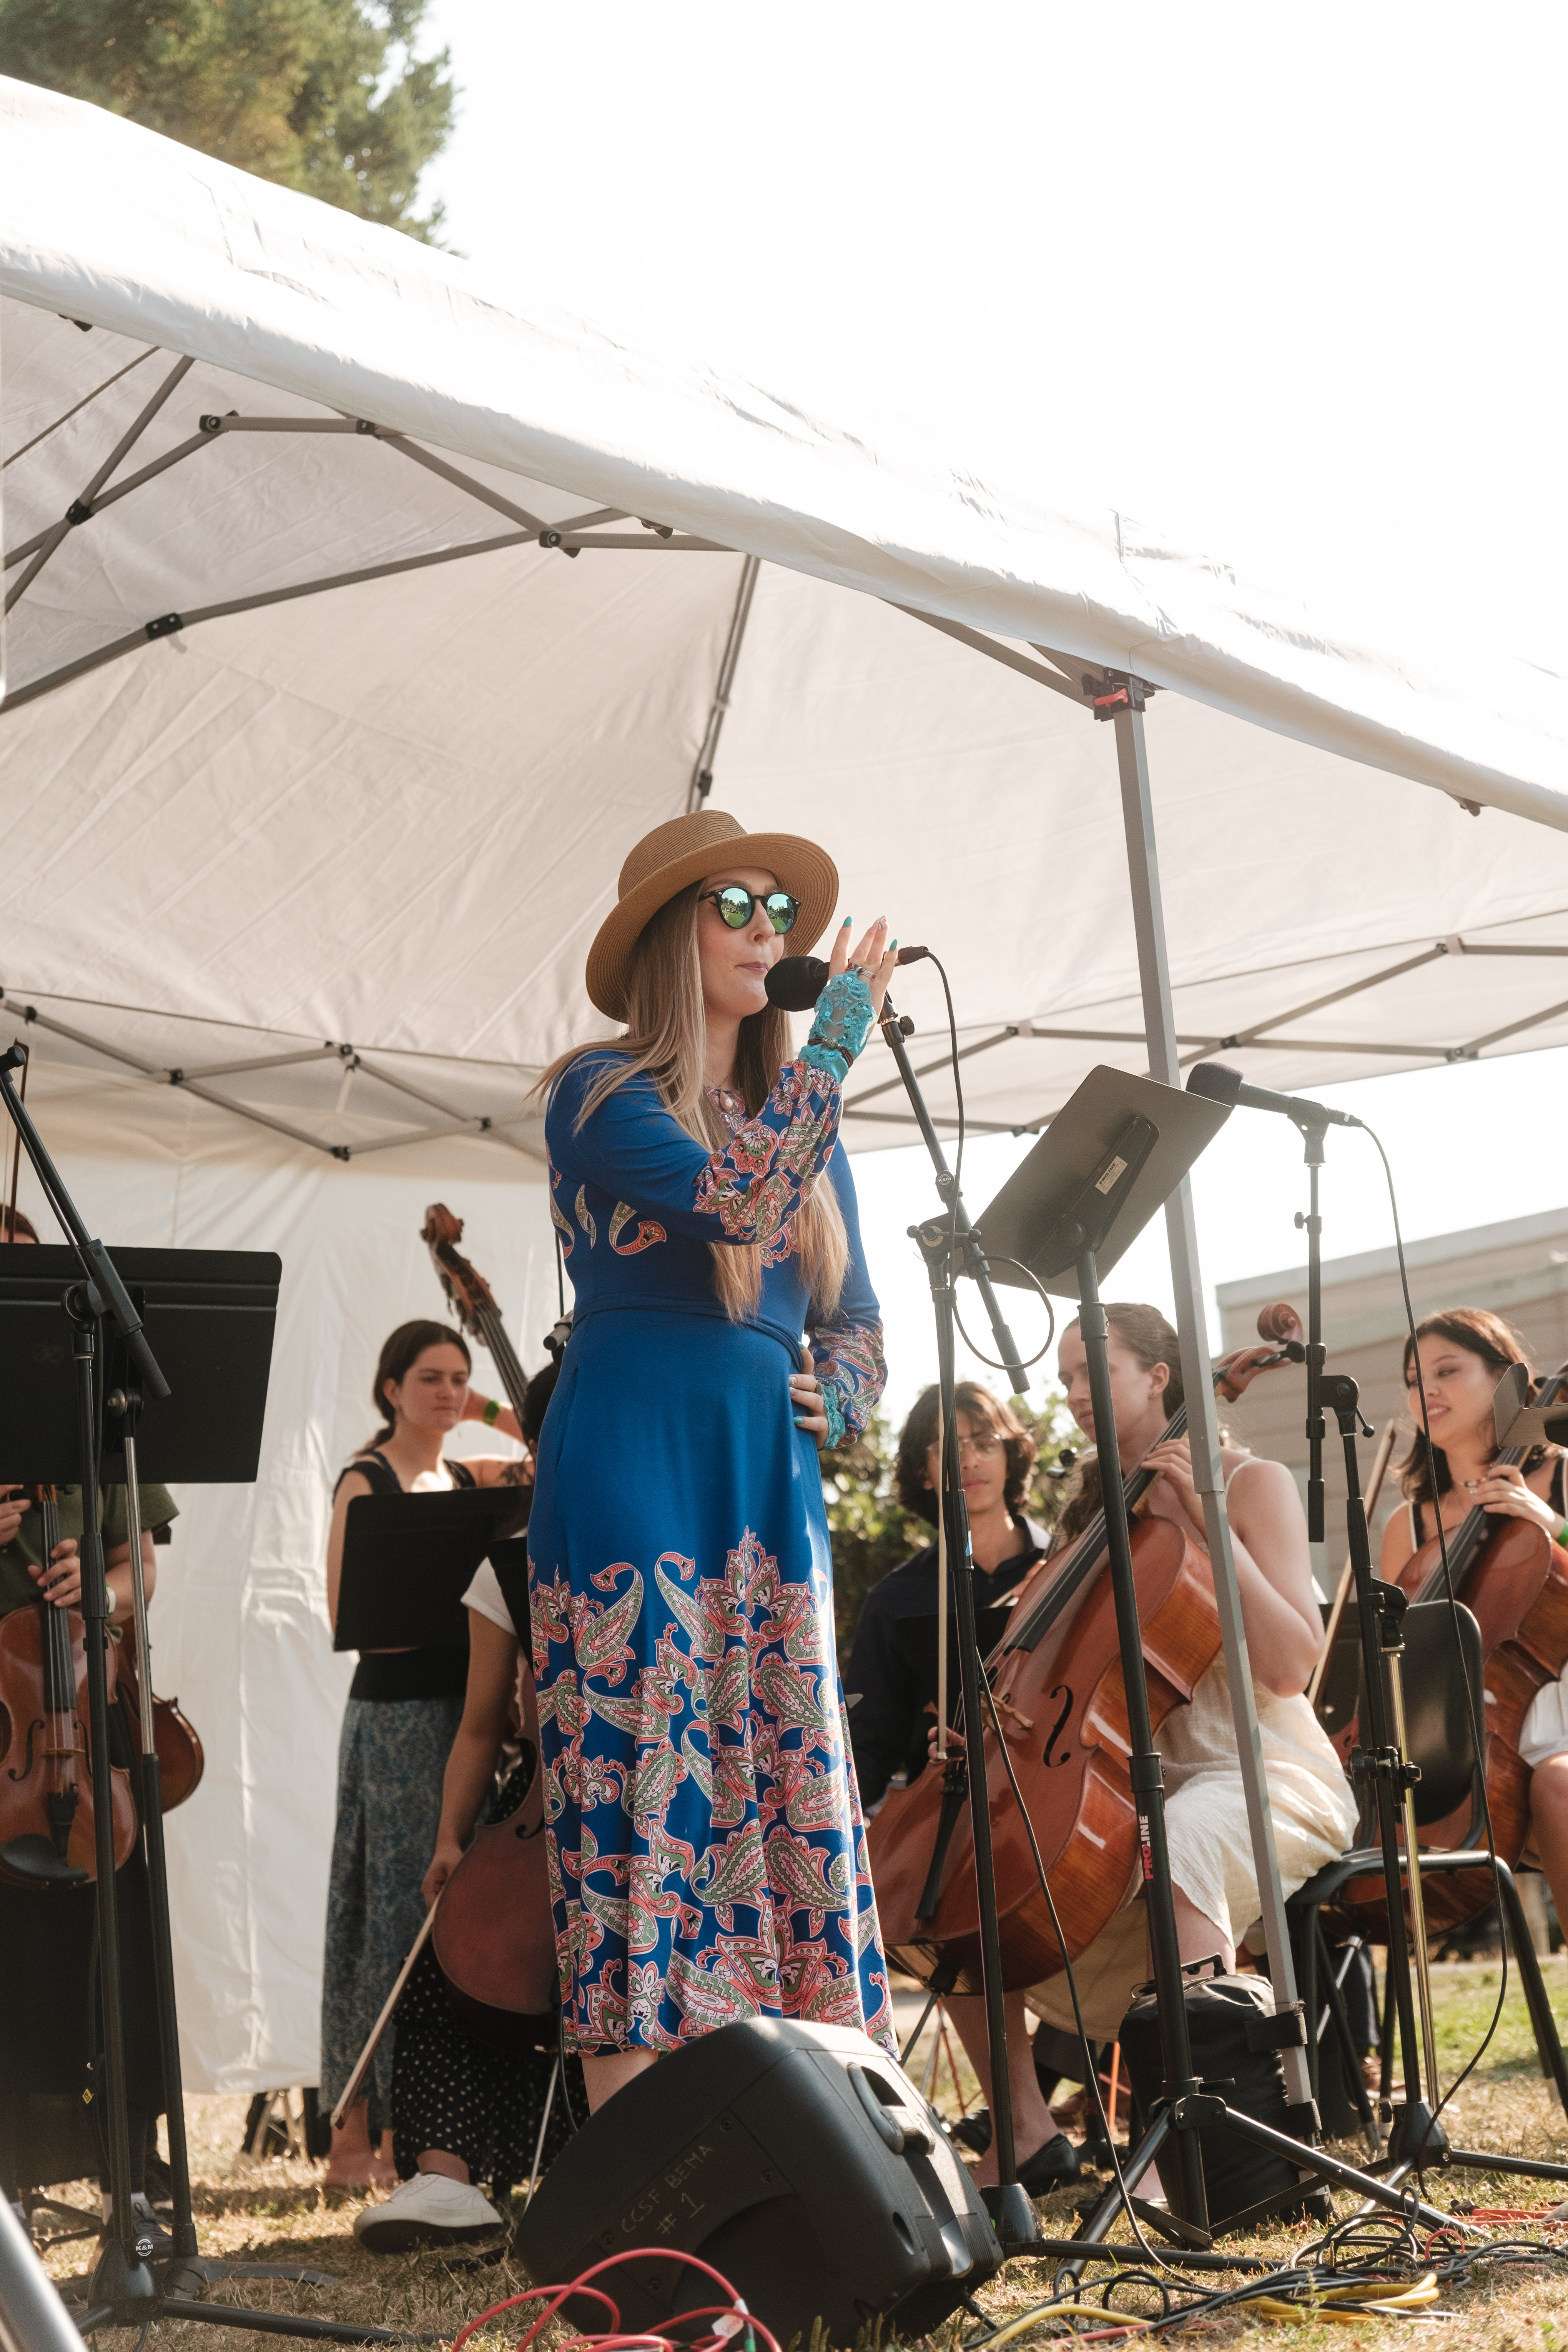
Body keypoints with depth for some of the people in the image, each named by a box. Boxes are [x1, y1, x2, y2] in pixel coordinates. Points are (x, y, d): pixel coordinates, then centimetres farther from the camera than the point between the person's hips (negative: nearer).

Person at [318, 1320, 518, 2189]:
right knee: (391, 1914, -6)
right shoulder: (366, 1482, -4)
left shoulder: (469, 1479, 14)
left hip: (462, 1709, 6)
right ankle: (354, 2135, -1)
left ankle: (411, 2126, 12)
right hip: (395, 1715, -6)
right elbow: (349, 1613, -13)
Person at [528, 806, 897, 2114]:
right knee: (639, 1774, -8)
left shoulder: (801, 1119, 19)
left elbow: (856, 1319, 23)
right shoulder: (604, 1095, 0)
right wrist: (839, 1039, -11)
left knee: (786, 1787, 1)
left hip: (770, 1480, 6)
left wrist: (835, 1394, 1)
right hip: (634, 1469, -6)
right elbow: (736, 1206, -19)